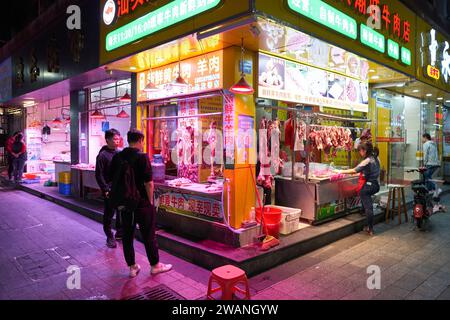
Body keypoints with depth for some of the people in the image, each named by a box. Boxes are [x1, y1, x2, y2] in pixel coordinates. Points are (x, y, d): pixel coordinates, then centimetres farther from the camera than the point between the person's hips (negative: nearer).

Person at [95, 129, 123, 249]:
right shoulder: (102, 155, -10)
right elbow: (99, 175, -10)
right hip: (110, 190, -6)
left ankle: (120, 232, 29)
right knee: (109, 213, 5)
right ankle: (110, 237, 17)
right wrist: (105, 189, -13)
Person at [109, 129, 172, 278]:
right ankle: (155, 265, 21)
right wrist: (150, 200, -7)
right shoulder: (142, 157, -15)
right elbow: (148, 182, -18)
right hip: (142, 203, -5)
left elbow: (111, 178, 9)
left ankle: (132, 267, 22)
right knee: (148, 235, 8)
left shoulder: (117, 157, 2)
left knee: (127, 235, 13)